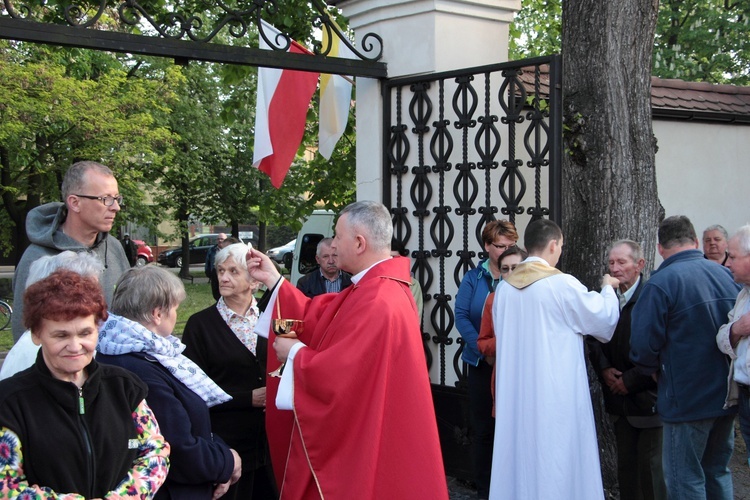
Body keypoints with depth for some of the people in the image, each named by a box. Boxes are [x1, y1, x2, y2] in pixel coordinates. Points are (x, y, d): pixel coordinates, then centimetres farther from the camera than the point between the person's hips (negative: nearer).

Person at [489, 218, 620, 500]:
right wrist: (607, 288, 16)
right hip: (556, 394, -5)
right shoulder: (563, 285, -13)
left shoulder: (505, 288, 3)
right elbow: (604, 318, -2)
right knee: (556, 459, 3)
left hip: (514, 393, 6)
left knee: (520, 455, 12)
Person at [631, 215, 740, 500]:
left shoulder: (661, 283, -17)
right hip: (727, 393, 6)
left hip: (687, 399, -6)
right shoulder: (727, 276, 1)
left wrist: (653, 370, 2)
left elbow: (644, 342, -19)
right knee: (717, 473, 20)